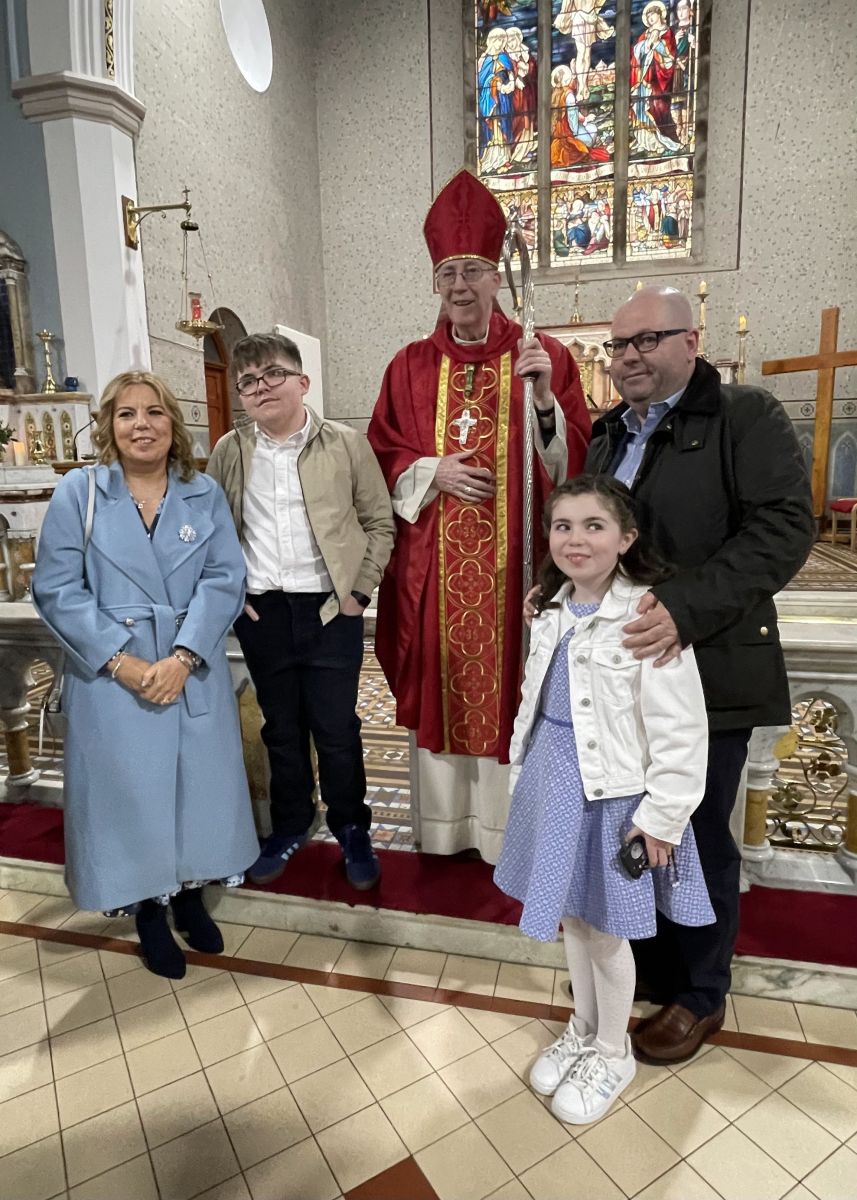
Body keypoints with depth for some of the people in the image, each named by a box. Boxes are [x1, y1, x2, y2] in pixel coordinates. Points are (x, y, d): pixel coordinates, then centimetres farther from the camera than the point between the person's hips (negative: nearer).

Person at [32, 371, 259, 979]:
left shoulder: (205, 494, 3)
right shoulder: (77, 493, -2)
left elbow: (224, 580, -5)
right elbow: (57, 588, -6)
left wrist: (183, 657, -17)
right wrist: (120, 660, -15)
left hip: (194, 674, 2)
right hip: (110, 677, -2)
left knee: (198, 782, 12)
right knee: (128, 791, 8)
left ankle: (190, 894, 37)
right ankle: (148, 912, 33)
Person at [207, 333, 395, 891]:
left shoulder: (346, 445, -3)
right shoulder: (229, 452, 4)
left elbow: (380, 523, 1)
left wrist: (360, 590, -4)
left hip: (330, 607, -2)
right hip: (260, 611, 3)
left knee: (337, 728, 5)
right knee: (281, 728, 15)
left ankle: (352, 828, 28)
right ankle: (290, 825, 35)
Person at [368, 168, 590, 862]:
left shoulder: (545, 358, 2)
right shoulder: (411, 366, 8)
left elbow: (574, 466, -4)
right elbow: (381, 459, 9)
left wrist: (545, 398, -20)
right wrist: (431, 472, -10)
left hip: (514, 560, -2)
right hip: (432, 564, 2)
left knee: (508, 687, 6)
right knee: (439, 688, 10)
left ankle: (509, 827, 27)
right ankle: (445, 821, 31)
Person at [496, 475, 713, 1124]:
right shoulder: (553, 613, 1)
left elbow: (681, 732, -20)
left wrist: (662, 817, -16)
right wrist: (527, 771, 14)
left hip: (611, 795, -6)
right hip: (554, 784, 6)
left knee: (605, 930, 13)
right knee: (572, 917, 22)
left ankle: (613, 1053, 40)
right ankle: (583, 1030, 47)